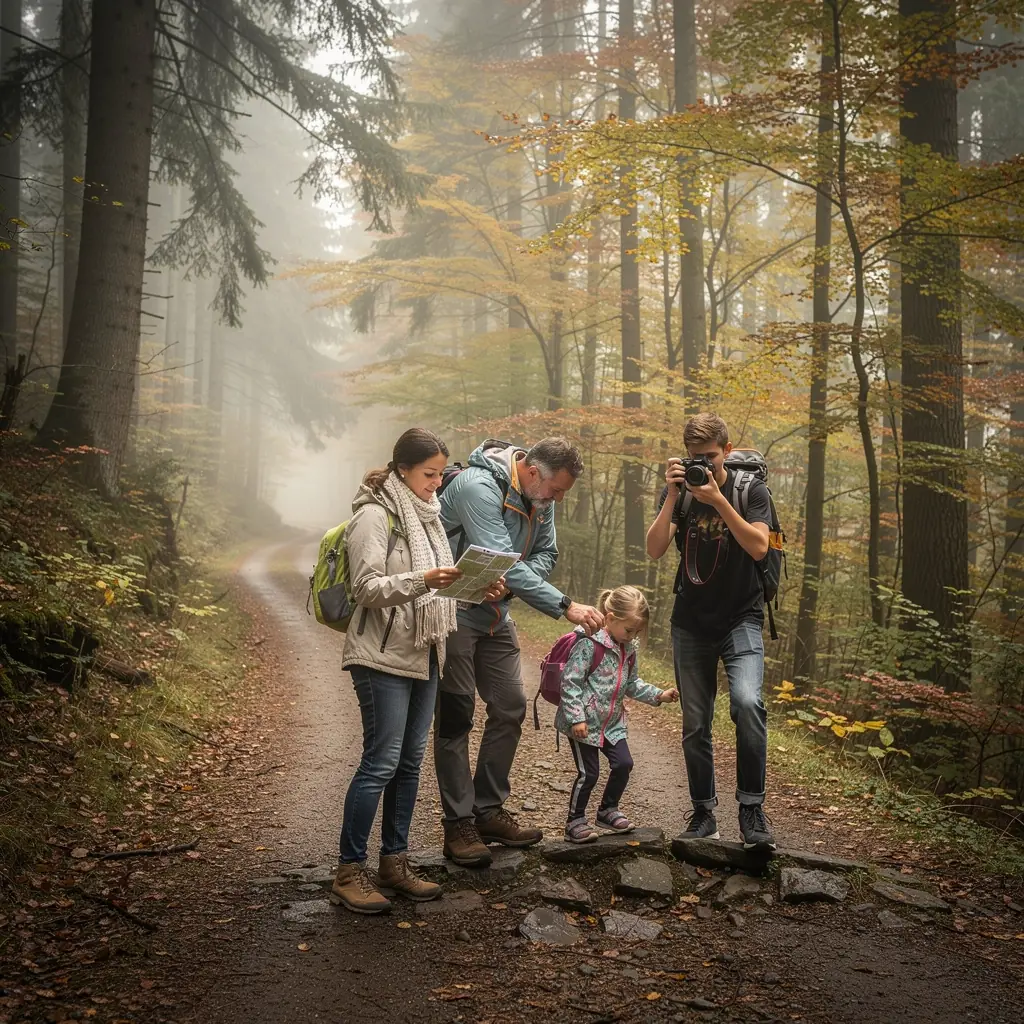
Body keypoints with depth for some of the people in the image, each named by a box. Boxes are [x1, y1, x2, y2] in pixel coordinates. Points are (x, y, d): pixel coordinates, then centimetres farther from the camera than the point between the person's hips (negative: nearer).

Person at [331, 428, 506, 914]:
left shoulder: (427, 513, 15)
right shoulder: (375, 515, -11)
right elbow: (368, 588, -18)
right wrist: (422, 580, -30)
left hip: (423, 654, 8)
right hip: (383, 657, -8)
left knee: (410, 760, 11)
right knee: (381, 762, -8)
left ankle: (394, 861, 21)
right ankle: (348, 873, 1)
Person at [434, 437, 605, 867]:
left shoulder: (539, 496, 0)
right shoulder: (477, 486, -27)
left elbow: (545, 553, 4)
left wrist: (514, 581, -18)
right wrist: (566, 606, -35)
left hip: (495, 616, 8)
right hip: (454, 614, -8)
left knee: (510, 708, 8)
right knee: (455, 717, -3)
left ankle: (489, 810, 19)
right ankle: (458, 824, 4)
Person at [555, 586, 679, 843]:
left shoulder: (629, 649, 6)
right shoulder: (590, 643, -20)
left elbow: (632, 684, 19)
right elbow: (570, 682, -20)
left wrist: (659, 695, 7)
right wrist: (576, 718, -24)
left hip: (612, 722, 8)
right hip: (585, 723, -7)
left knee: (624, 764, 6)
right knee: (589, 772, -3)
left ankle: (608, 811, 27)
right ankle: (575, 821, 14)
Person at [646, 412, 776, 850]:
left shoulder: (751, 490, -6)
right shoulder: (678, 491, -1)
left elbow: (758, 547, -20)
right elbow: (654, 549, -12)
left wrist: (718, 501, -27)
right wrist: (673, 497, -22)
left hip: (741, 619, -3)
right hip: (691, 624, 3)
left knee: (747, 702, -25)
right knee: (695, 724, 7)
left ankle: (751, 807, -13)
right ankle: (704, 813, 21)